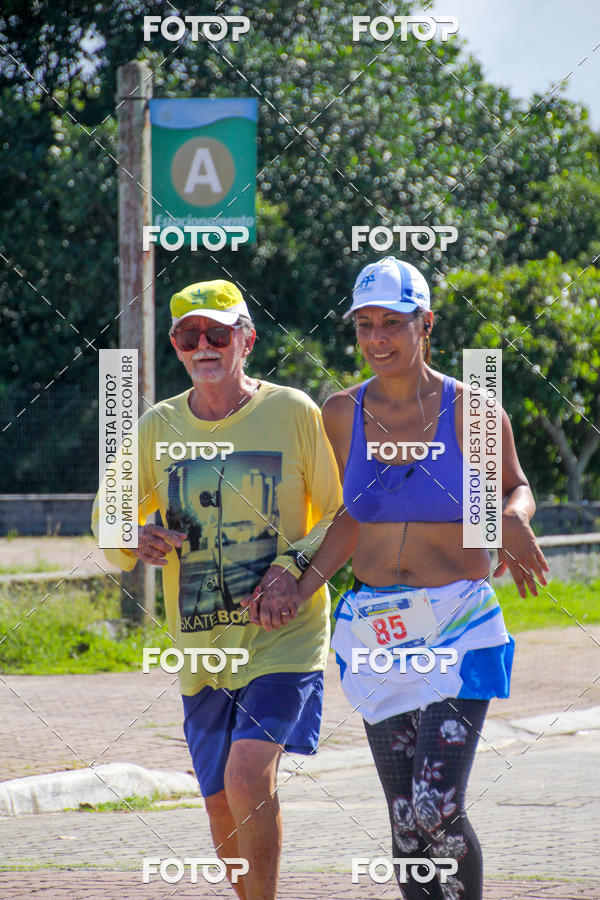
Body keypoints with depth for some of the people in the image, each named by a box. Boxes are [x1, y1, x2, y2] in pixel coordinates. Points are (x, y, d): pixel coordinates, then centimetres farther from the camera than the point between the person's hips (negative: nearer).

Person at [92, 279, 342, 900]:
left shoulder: (293, 413, -4)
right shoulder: (157, 428, 5)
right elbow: (109, 516, 15)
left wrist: (293, 565, -16)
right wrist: (135, 541, -9)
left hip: (284, 637, -4)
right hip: (201, 645, 4)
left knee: (249, 778, -20)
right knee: (222, 804, 8)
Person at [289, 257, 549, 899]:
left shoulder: (471, 411, -5)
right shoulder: (342, 414, 5)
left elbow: (514, 488, 11)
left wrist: (514, 520, -12)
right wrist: (301, 586, 4)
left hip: (458, 629, -4)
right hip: (374, 630, 4)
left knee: (437, 810, -16)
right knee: (405, 820, 3)